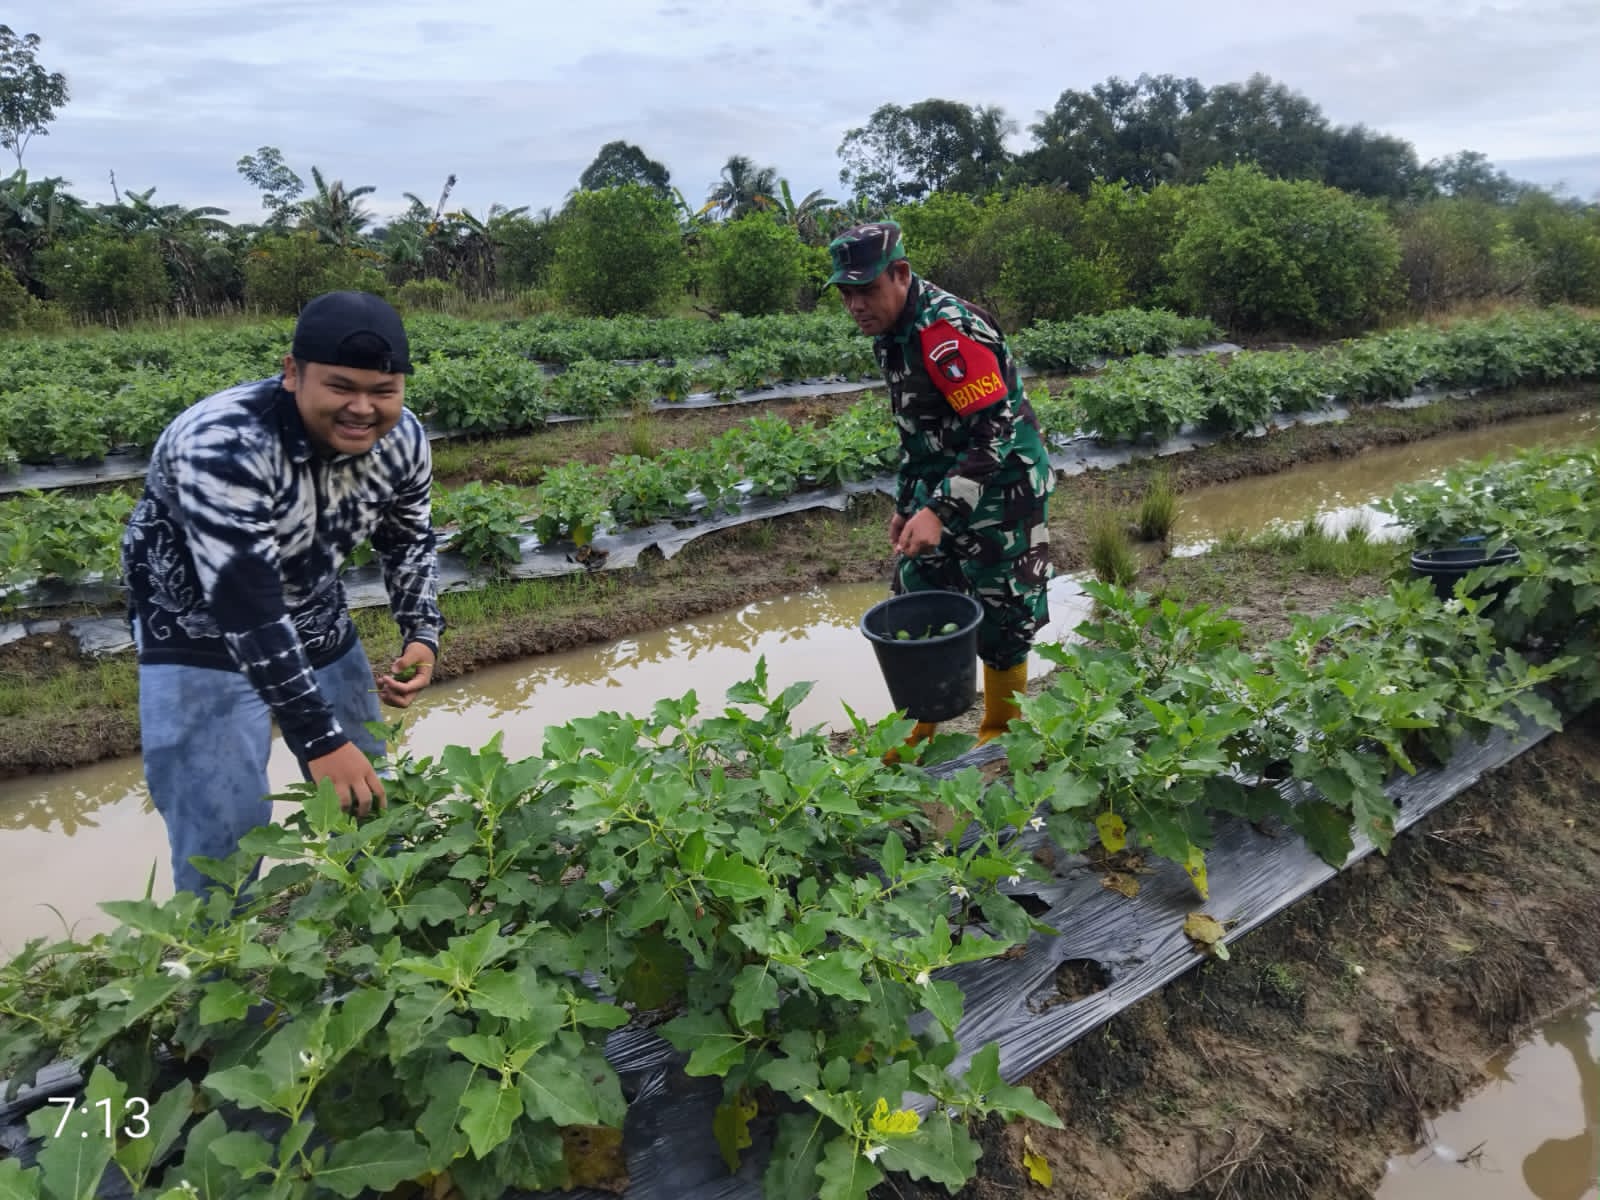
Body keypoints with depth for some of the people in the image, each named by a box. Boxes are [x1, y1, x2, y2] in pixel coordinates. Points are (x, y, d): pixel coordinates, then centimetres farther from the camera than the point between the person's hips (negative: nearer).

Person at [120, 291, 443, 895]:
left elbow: (409, 538, 4)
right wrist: (320, 738, -36)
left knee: (370, 799, 13)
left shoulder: (401, 439, -14)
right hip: (200, 637, -5)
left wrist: (422, 636, -10)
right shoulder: (224, 445, -34)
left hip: (316, 627, 6)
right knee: (222, 839, -6)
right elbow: (245, 607, -36)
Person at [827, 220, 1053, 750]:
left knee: (1000, 620, 3)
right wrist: (906, 503, 18)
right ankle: (919, 731, 28)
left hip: (999, 492, -9)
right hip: (941, 489, 9)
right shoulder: (892, 332, 6)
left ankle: (1000, 738, 22)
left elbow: (996, 432, -28)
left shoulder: (947, 331, -24)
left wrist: (939, 511, -34)